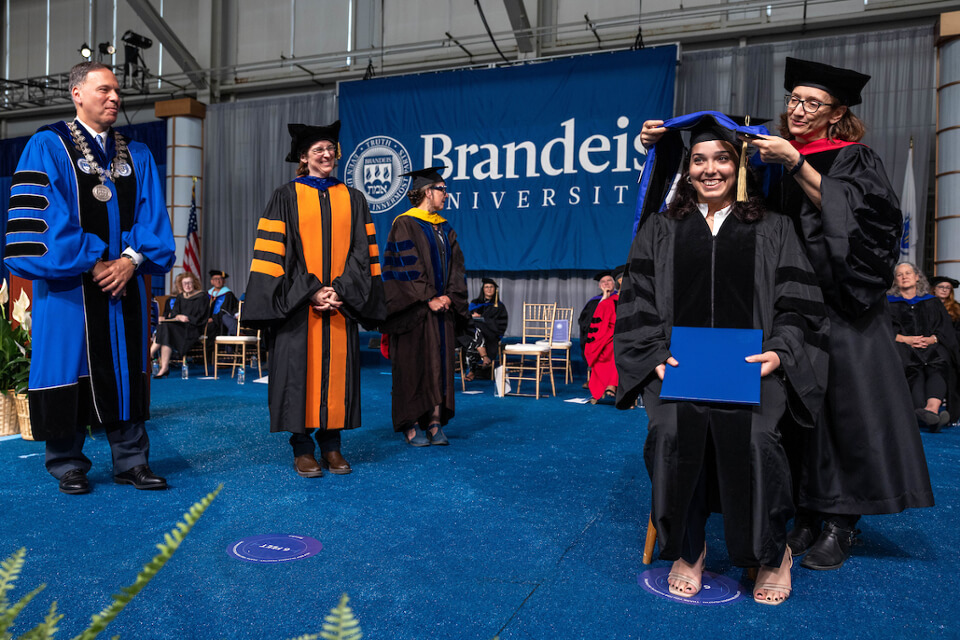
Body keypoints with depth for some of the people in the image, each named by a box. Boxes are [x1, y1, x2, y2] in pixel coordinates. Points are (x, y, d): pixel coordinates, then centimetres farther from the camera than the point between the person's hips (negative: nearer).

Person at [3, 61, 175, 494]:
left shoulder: (137, 156, 14)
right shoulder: (48, 146, 1)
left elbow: (152, 215, 7)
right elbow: (43, 216, -8)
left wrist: (132, 259, -9)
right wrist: (92, 263, -14)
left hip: (124, 283, 4)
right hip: (68, 286, -3)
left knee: (125, 372, 6)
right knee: (70, 369, 2)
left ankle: (131, 462, 14)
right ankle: (67, 465, 17)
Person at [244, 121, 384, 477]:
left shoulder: (353, 199, 12)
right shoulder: (286, 197, 5)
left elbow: (363, 252, 6)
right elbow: (274, 252, -3)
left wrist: (340, 291, -8)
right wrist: (310, 293, -12)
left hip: (341, 304, 2)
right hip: (297, 305, -2)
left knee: (337, 370, 4)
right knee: (301, 371, -1)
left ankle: (331, 445, 14)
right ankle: (303, 448, 10)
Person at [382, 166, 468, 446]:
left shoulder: (445, 229, 16)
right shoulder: (404, 225, -4)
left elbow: (456, 267, 11)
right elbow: (406, 268, -12)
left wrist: (450, 296, -5)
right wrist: (429, 299, -16)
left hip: (443, 308, 6)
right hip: (414, 311, -6)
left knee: (440, 365, 5)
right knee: (413, 366, -2)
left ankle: (435, 424, 10)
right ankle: (411, 426, 6)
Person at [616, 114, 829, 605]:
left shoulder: (772, 230, 15)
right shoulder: (660, 230, 15)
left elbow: (798, 306, 8)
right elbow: (637, 304, 7)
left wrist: (778, 352, -11)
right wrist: (657, 356, -9)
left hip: (751, 364, 0)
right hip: (678, 362, 1)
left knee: (752, 434, -30)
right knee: (673, 430, -30)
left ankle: (772, 553, -3)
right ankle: (687, 550, -6)